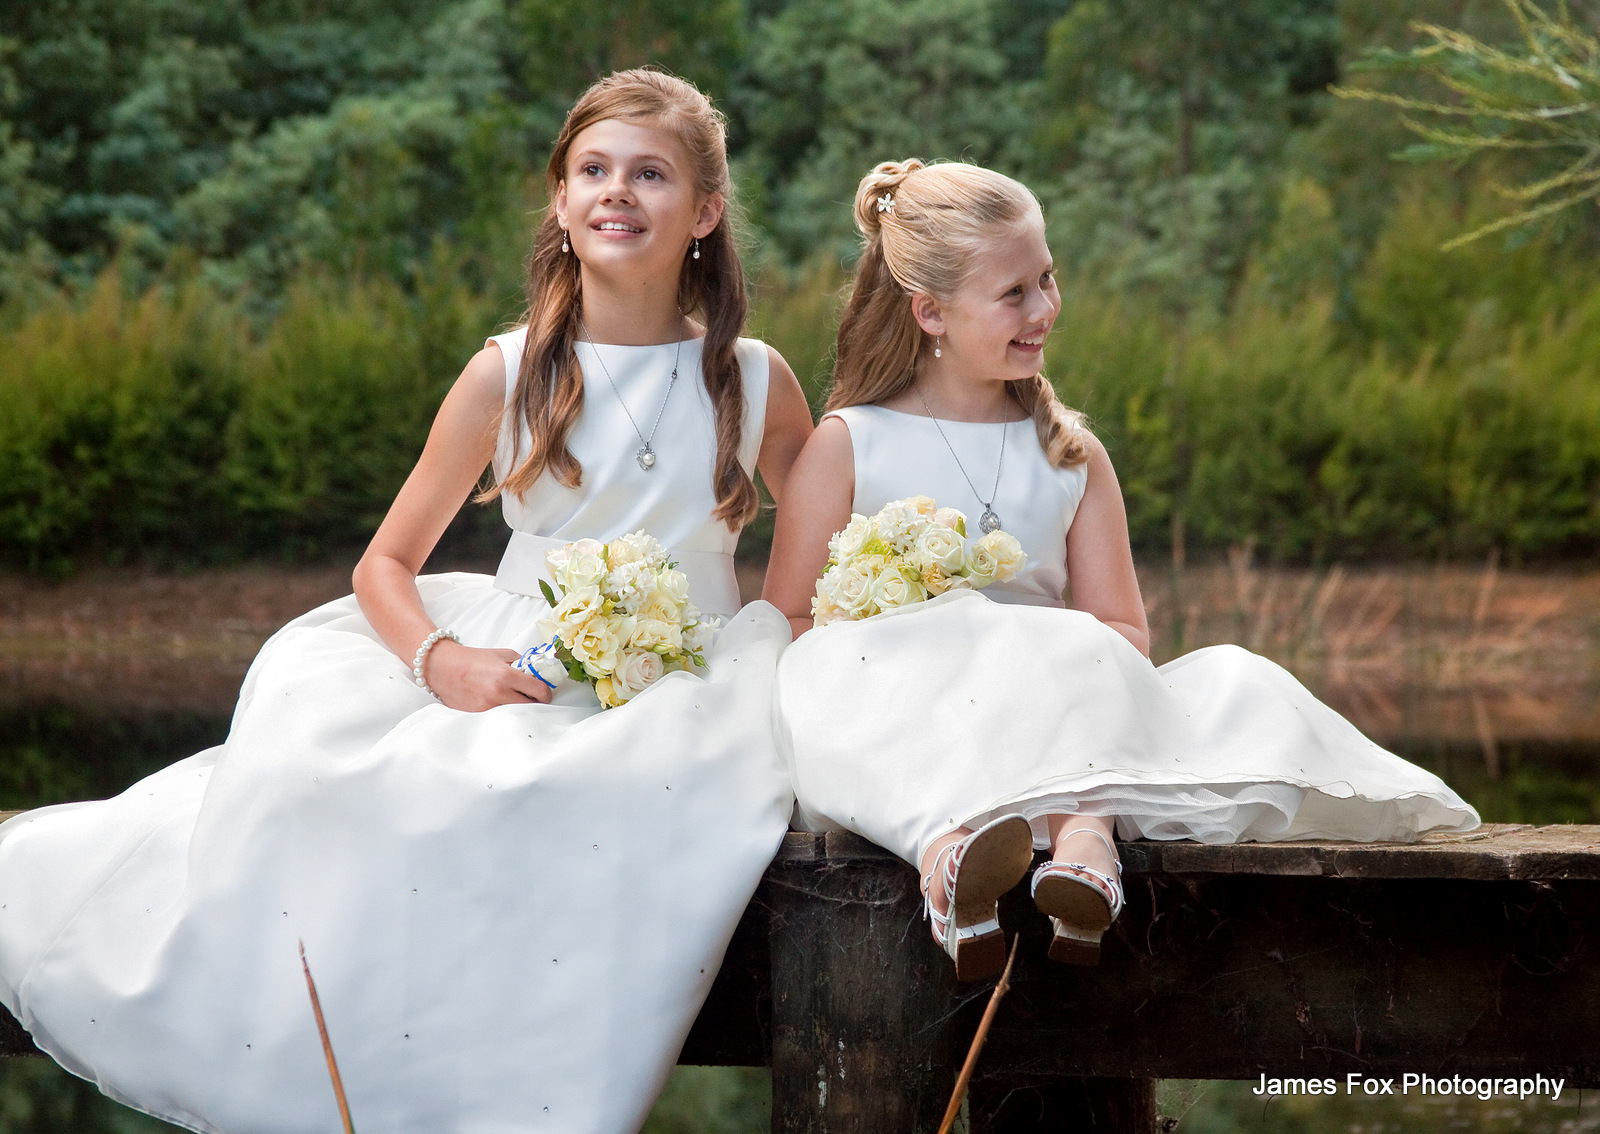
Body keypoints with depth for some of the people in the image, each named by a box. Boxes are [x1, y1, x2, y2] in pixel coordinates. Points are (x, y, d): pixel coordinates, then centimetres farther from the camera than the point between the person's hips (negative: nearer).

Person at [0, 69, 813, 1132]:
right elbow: (387, 563, 5)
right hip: (515, 674, 0)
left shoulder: (758, 380, 3)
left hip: (690, 681, 0)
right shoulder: (509, 375, 2)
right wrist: (442, 660, -16)